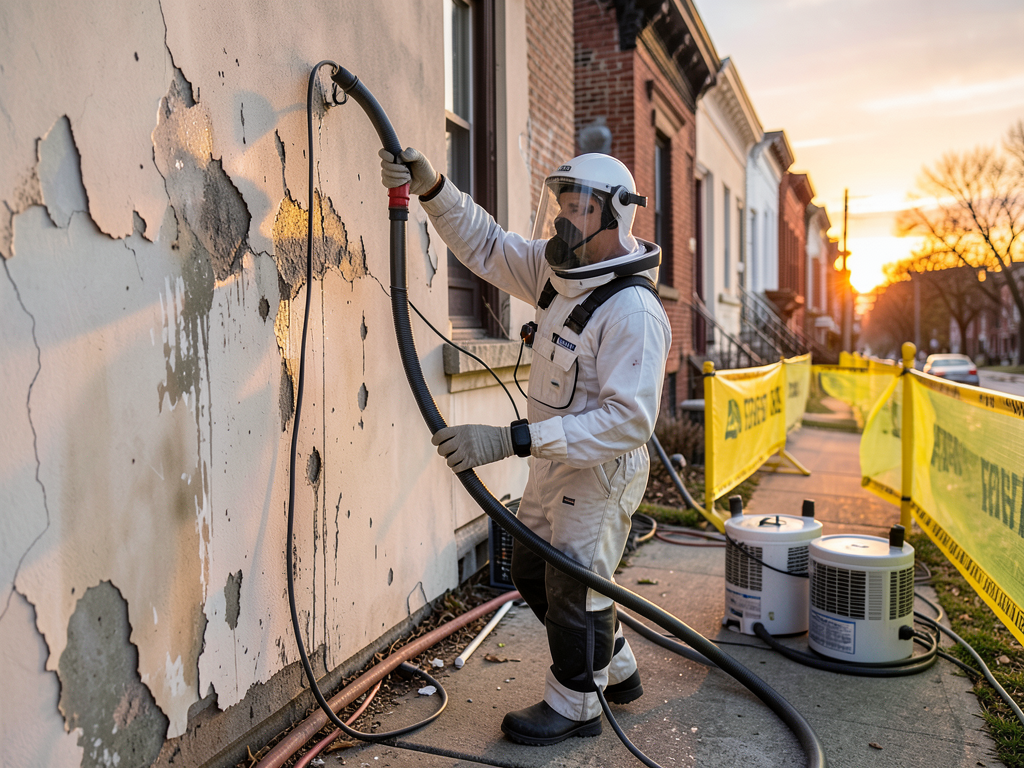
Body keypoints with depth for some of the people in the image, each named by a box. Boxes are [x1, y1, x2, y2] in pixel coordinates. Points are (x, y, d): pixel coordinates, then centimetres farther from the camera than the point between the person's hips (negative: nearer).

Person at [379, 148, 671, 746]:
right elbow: (487, 245, 9)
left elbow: (629, 419, -34)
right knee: (533, 569, 23)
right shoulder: (558, 270, -2)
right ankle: (617, 672, 41)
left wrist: (513, 439, -39)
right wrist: (432, 189, -7)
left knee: (575, 588, 6)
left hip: (602, 470, -10)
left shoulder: (633, 311, -29)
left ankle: (575, 707, 33)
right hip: (556, 459, 10)